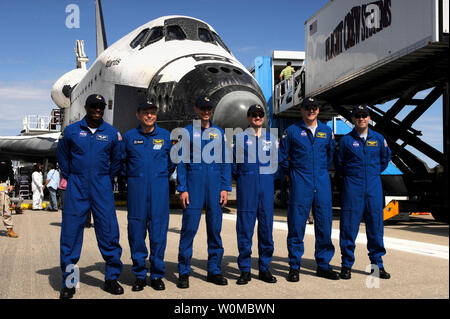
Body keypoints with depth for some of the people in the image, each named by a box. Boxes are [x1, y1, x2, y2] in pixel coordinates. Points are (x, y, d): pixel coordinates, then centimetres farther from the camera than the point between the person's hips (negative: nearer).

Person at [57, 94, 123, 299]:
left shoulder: (112, 133, 5)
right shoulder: (72, 131, 3)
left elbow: (116, 160, 17)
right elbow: (63, 155, 17)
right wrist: (69, 177, 14)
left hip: (102, 186, 1)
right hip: (77, 187, 0)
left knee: (109, 232, -1)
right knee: (70, 232, -2)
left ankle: (111, 278, 12)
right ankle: (68, 283, 7)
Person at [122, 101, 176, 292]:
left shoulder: (166, 136, 9)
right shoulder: (129, 137, 7)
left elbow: (172, 161, 18)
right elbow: (121, 161, 15)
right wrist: (130, 179, 11)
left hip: (159, 188, 0)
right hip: (136, 189, 0)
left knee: (159, 230, -1)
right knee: (136, 229, 1)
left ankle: (157, 275, 10)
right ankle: (139, 275, 12)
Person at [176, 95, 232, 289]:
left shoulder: (219, 132, 13)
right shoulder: (187, 132, 7)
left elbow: (225, 162, 12)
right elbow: (181, 162, 3)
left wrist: (225, 188, 3)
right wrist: (182, 189, -5)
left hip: (215, 184, 3)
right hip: (193, 183, -2)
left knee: (215, 227, 5)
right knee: (189, 227, -4)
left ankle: (214, 271, 14)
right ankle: (184, 272, 4)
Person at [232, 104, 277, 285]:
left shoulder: (271, 139, 14)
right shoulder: (240, 138, 7)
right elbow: (234, 162, 11)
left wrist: (268, 177, 11)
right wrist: (241, 179, 8)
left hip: (266, 184, 2)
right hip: (246, 185, -2)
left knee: (266, 226, 2)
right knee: (245, 227, -4)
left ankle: (265, 269, 11)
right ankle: (245, 271, 3)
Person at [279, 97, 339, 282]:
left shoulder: (326, 131, 12)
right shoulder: (292, 131, 3)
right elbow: (282, 156, 9)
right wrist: (293, 171, 9)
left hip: (322, 183, 3)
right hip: (300, 183, -3)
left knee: (324, 224, 4)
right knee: (296, 224, -3)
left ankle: (323, 265, 16)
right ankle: (294, 267, 6)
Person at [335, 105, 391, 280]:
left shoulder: (378, 139, 8)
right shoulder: (346, 140, 1)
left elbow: (385, 159, 22)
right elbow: (339, 164, 11)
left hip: (374, 188, 2)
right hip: (352, 187, -2)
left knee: (375, 226, 5)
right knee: (349, 226, -2)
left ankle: (377, 264, 16)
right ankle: (347, 265, 8)